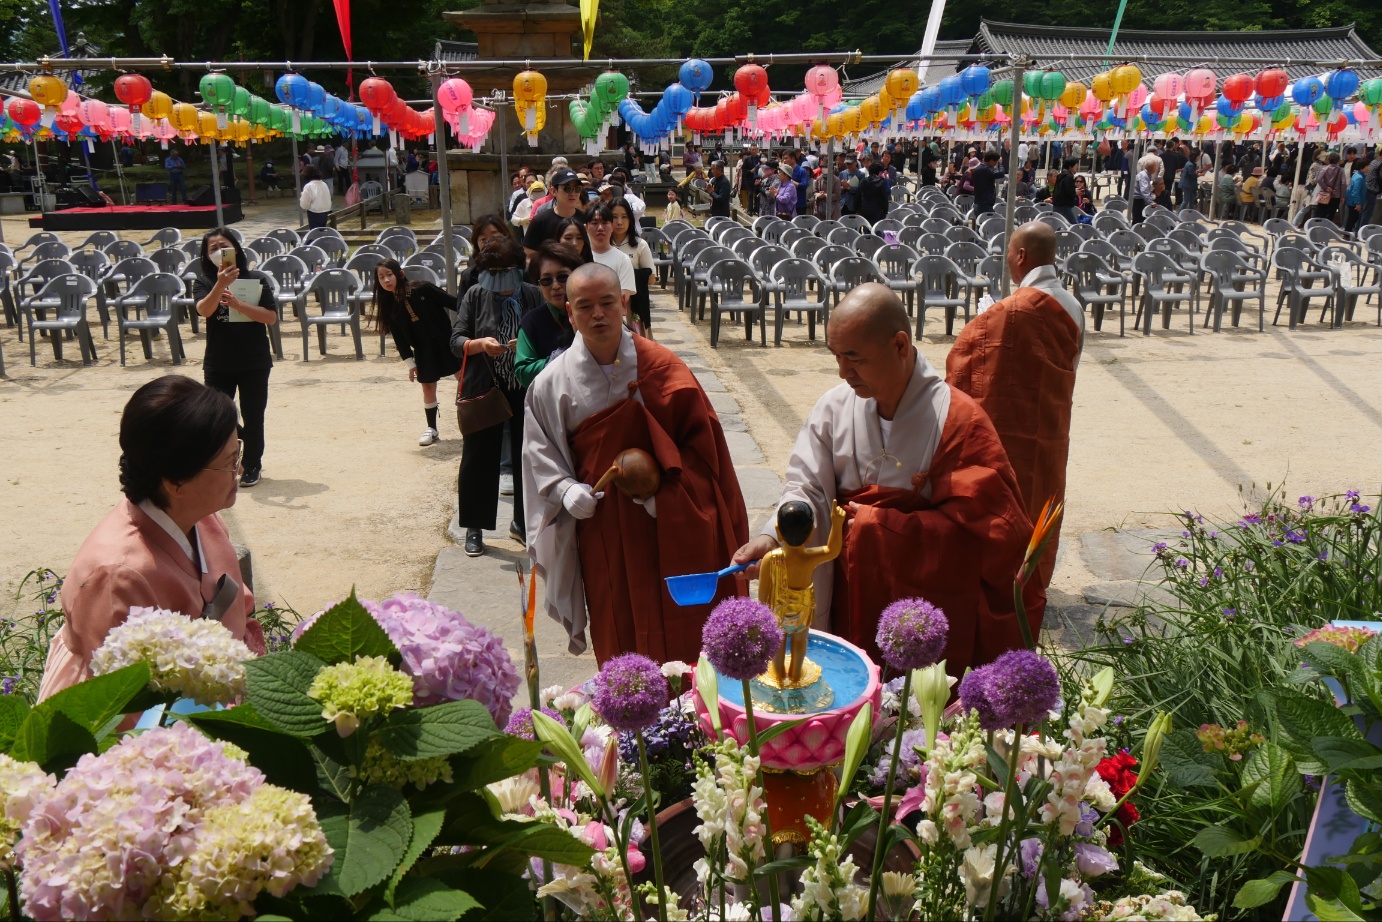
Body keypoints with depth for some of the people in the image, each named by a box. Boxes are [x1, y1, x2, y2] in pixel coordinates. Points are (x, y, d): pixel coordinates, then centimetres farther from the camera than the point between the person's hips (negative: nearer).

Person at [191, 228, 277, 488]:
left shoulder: (257, 280, -3)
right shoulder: (203, 282, -1)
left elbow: (271, 317, -12)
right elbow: (204, 310, -21)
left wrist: (237, 303, -22)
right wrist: (220, 284, -37)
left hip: (254, 362, -1)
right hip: (218, 364, 1)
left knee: (253, 417, 6)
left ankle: (252, 466, 23)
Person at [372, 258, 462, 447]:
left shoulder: (423, 289, -15)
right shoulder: (389, 306, -2)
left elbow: (452, 302, -11)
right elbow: (400, 338, 2)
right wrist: (410, 363, 2)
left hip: (446, 341, -3)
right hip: (424, 351, 3)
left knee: (463, 379, 2)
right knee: (428, 387, 8)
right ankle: (431, 428, 21)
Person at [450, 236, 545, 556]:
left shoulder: (533, 296, 0)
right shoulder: (475, 296, 0)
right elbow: (456, 340, -2)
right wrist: (479, 344, -22)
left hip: (526, 391, 1)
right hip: (483, 390, -1)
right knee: (478, 458, 3)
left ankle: (523, 523, 26)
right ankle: (474, 528, 16)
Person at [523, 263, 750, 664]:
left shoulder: (660, 365, -3)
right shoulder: (553, 383, 0)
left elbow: (701, 437, -3)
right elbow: (539, 451, 5)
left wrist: (666, 487, -15)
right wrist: (566, 490, -13)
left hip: (669, 528, -1)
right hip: (603, 530, 1)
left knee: (679, 634, 4)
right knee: (619, 639, 9)